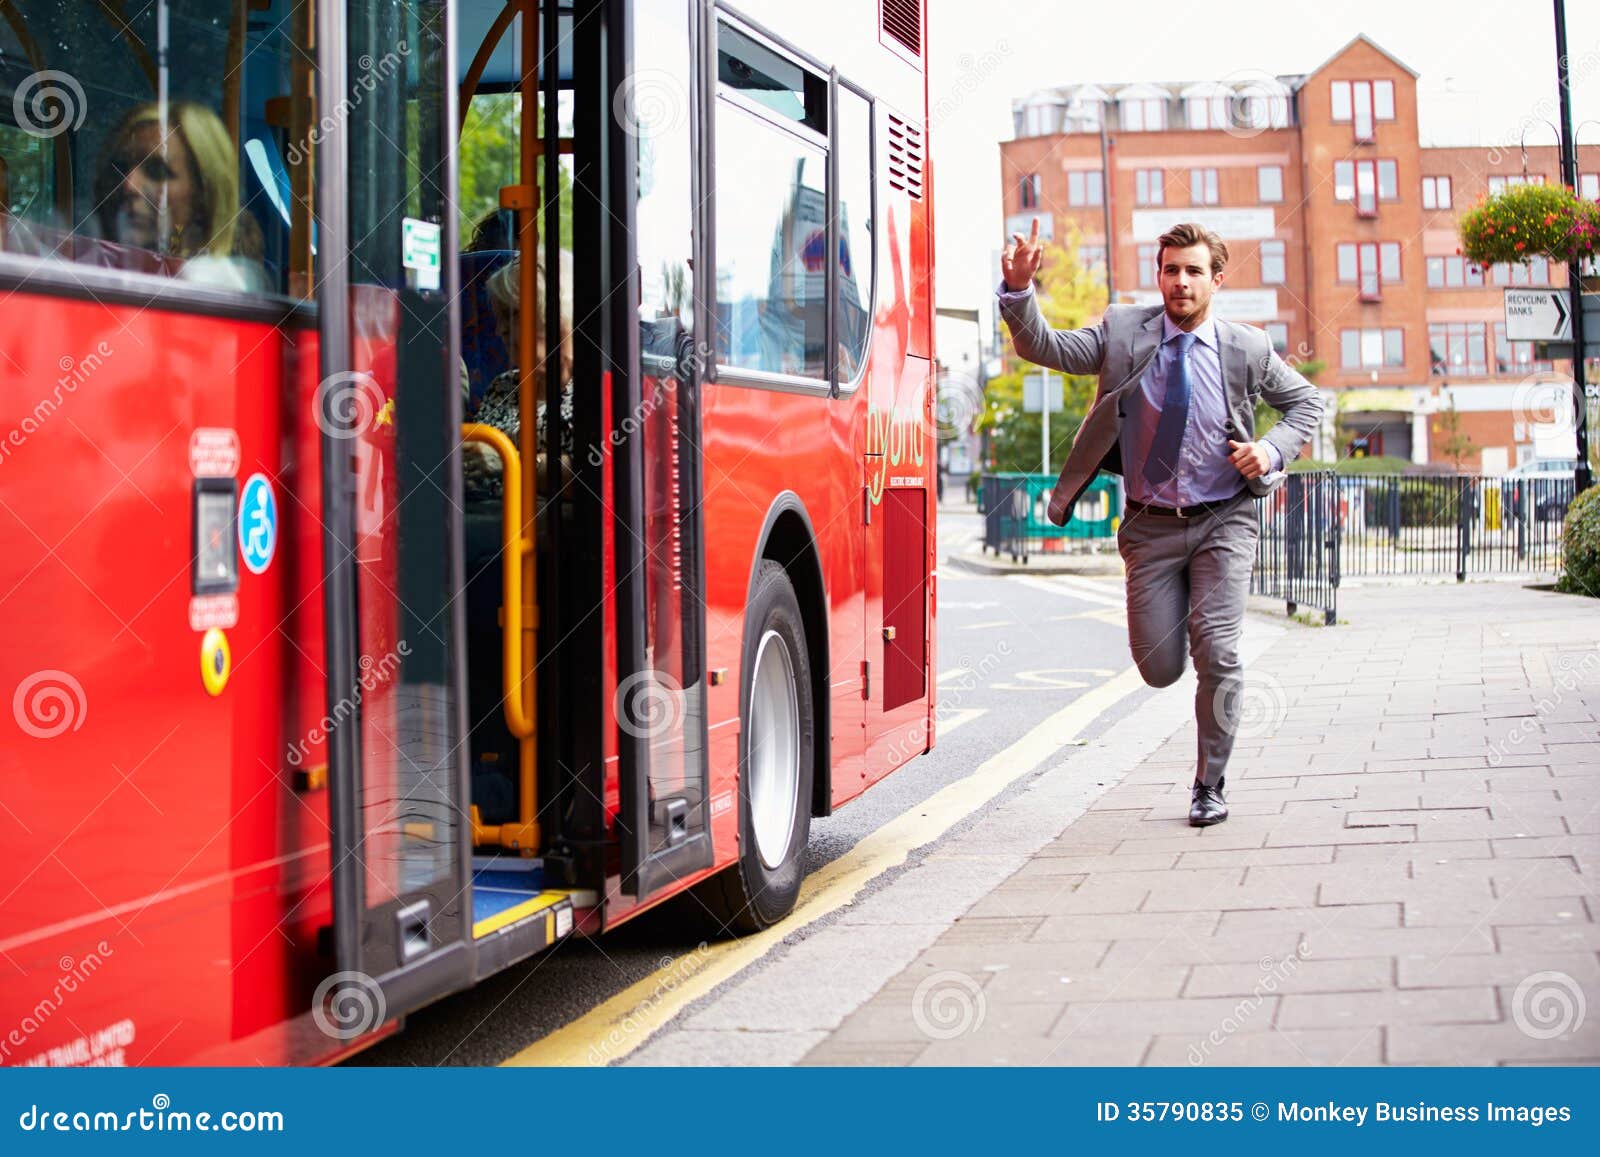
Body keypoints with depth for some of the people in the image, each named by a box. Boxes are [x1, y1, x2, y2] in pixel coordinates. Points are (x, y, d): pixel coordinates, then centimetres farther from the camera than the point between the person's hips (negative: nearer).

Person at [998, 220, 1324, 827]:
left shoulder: (1248, 350, -3)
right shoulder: (1123, 332, -3)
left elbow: (1305, 401, 11)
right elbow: (1044, 347, -10)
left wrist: (1274, 450, -8)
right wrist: (1019, 290, -28)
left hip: (1223, 524, -1)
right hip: (1151, 527, 1)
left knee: (1215, 651, -13)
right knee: (1160, 669, 3)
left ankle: (1209, 786, 5)